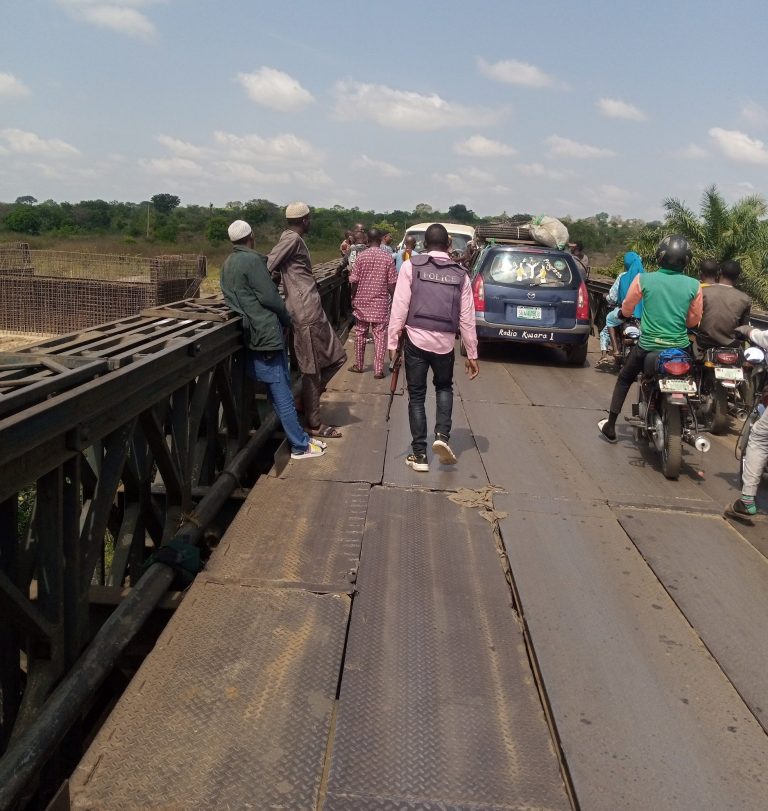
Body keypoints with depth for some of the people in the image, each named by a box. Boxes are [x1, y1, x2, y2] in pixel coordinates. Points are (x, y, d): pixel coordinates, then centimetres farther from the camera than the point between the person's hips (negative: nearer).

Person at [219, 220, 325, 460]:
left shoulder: (227, 263, 14)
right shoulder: (251, 259, -13)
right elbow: (269, 296, -16)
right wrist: (286, 319, 1)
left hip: (251, 334, 9)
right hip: (266, 332, -9)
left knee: (278, 390, 13)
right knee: (282, 393, -4)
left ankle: (298, 438, 20)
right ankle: (300, 445, 2)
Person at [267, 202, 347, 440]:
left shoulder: (293, 239, 18)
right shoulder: (293, 239, -12)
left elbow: (276, 270, 16)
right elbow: (267, 267, -19)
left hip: (314, 311, 10)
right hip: (307, 313, -10)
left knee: (336, 357, 16)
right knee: (312, 370, -1)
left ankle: (308, 398, 23)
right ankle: (313, 425, 9)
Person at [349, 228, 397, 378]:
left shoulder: (361, 256, -5)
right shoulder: (388, 258, -6)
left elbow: (354, 282, -5)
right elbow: (392, 284, -6)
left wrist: (353, 299, 9)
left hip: (362, 302, 1)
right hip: (380, 303, -1)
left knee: (360, 334, 14)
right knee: (380, 336, 3)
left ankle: (358, 365, 25)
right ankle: (378, 370, 3)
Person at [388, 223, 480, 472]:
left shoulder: (411, 266, -1)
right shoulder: (460, 274, 5)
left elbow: (399, 307, -7)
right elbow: (467, 318, 5)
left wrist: (393, 341, -1)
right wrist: (472, 354, 11)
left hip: (416, 339, -2)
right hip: (445, 342, 2)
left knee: (416, 396, 9)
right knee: (444, 388, 25)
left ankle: (419, 455, 11)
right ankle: (442, 436, 5)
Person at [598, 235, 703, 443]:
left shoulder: (643, 279, -9)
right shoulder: (694, 285, -6)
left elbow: (626, 308, 3)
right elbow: (694, 320, 4)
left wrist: (624, 314, 26)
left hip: (648, 345, -1)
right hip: (680, 347, 1)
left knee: (624, 379, 22)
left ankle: (610, 426, 23)